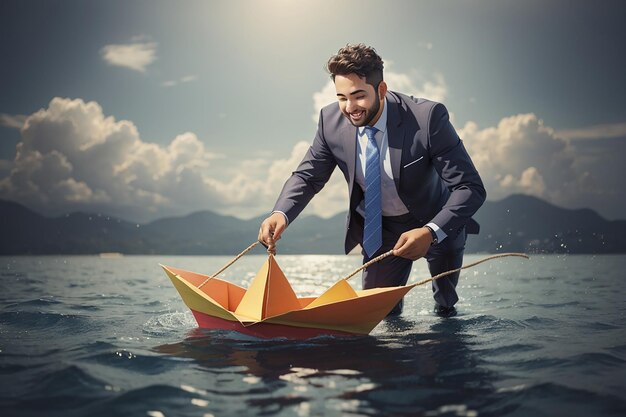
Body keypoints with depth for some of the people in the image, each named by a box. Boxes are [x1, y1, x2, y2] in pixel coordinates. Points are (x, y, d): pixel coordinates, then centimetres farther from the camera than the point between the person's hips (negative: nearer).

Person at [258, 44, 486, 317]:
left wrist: (431, 232, -46)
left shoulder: (428, 118, -30)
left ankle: (445, 311, 41)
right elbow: (308, 176, -5)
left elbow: (470, 188, -29)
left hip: (436, 224, -2)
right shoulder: (331, 120, -18)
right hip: (379, 229, 3)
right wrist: (281, 214, -26)